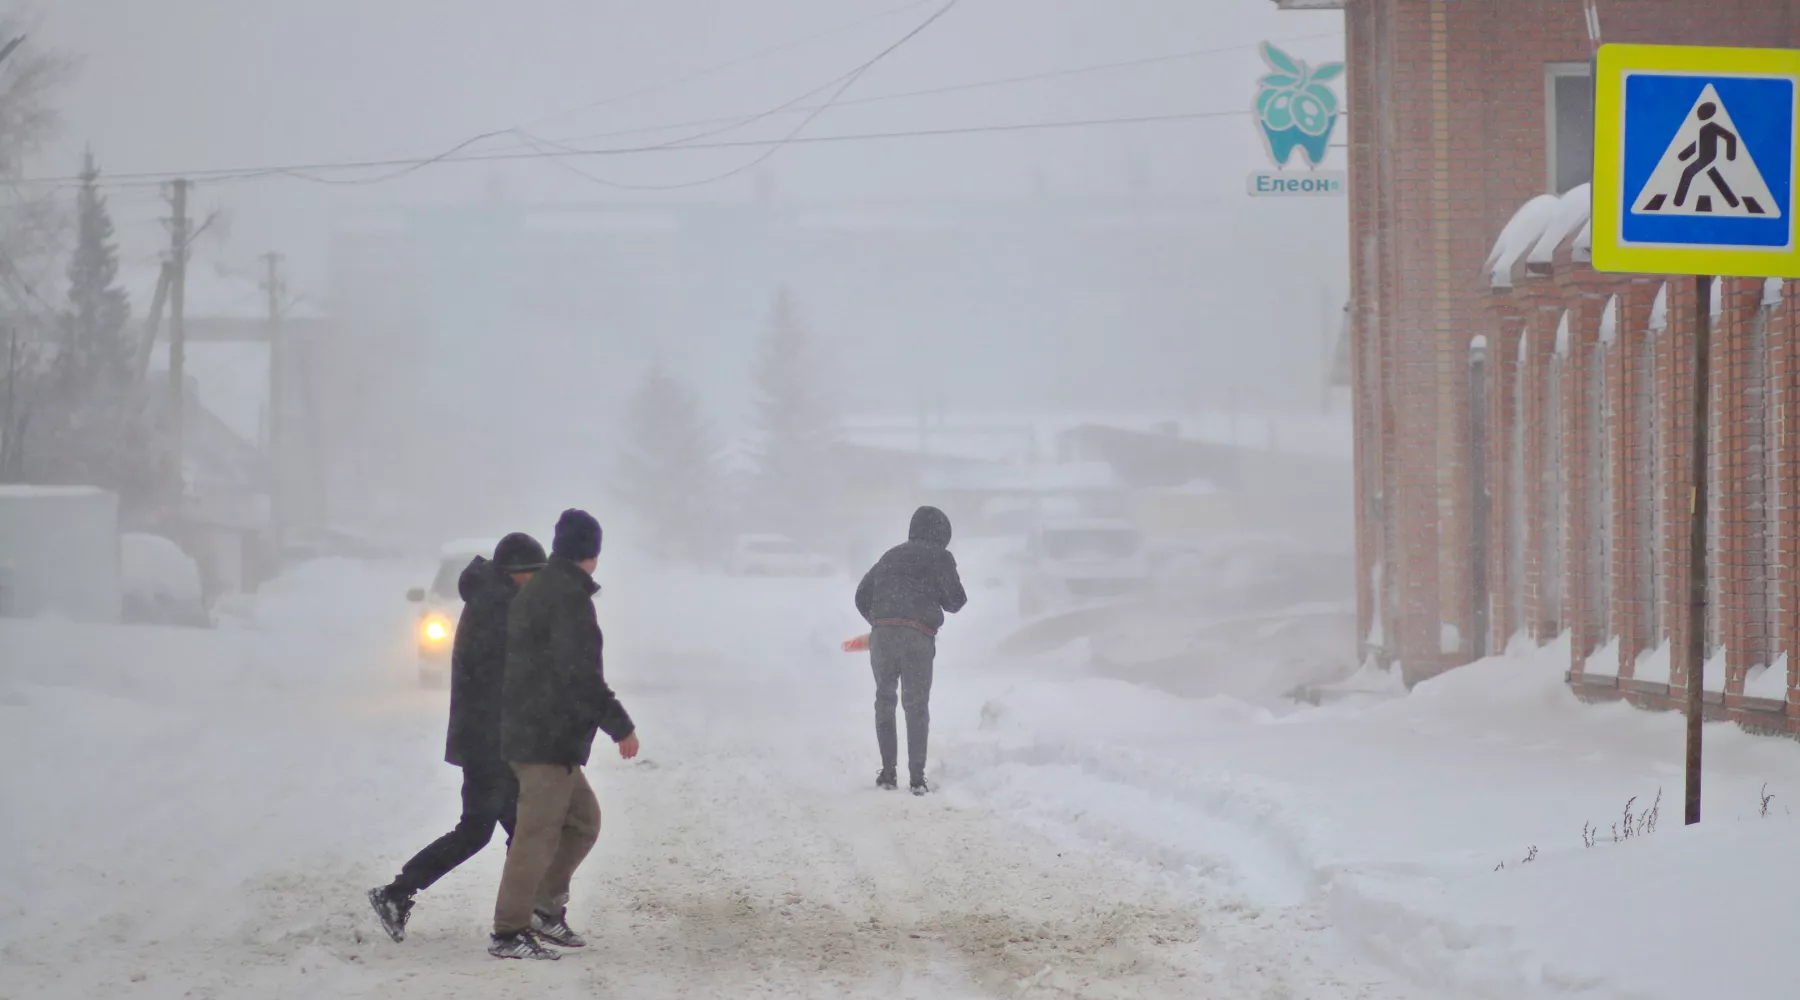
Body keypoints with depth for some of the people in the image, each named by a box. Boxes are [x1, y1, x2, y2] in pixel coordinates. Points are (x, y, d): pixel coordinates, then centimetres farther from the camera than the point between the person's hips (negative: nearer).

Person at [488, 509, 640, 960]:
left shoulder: (532, 593, 16)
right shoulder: (570, 597, -15)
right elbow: (580, 673, -22)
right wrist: (621, 726, -17)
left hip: (525, 731, 10)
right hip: (549, 737, -10)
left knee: (583, 819, 19)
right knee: (539, 831, -8)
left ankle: (545, 906, 19)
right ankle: (509, 932, -7)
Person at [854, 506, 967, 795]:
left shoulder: (890, 556, 22)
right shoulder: (939, 557, 7)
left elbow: (862, 596, 23)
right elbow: (955, 601, 6)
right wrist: (939, 595, 28)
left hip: (881, 634, 3)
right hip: (917, 636, -3)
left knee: (885, 701, 16)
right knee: (917, 706, 4)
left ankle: (888, 773, 13)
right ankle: (917, 777, -3)